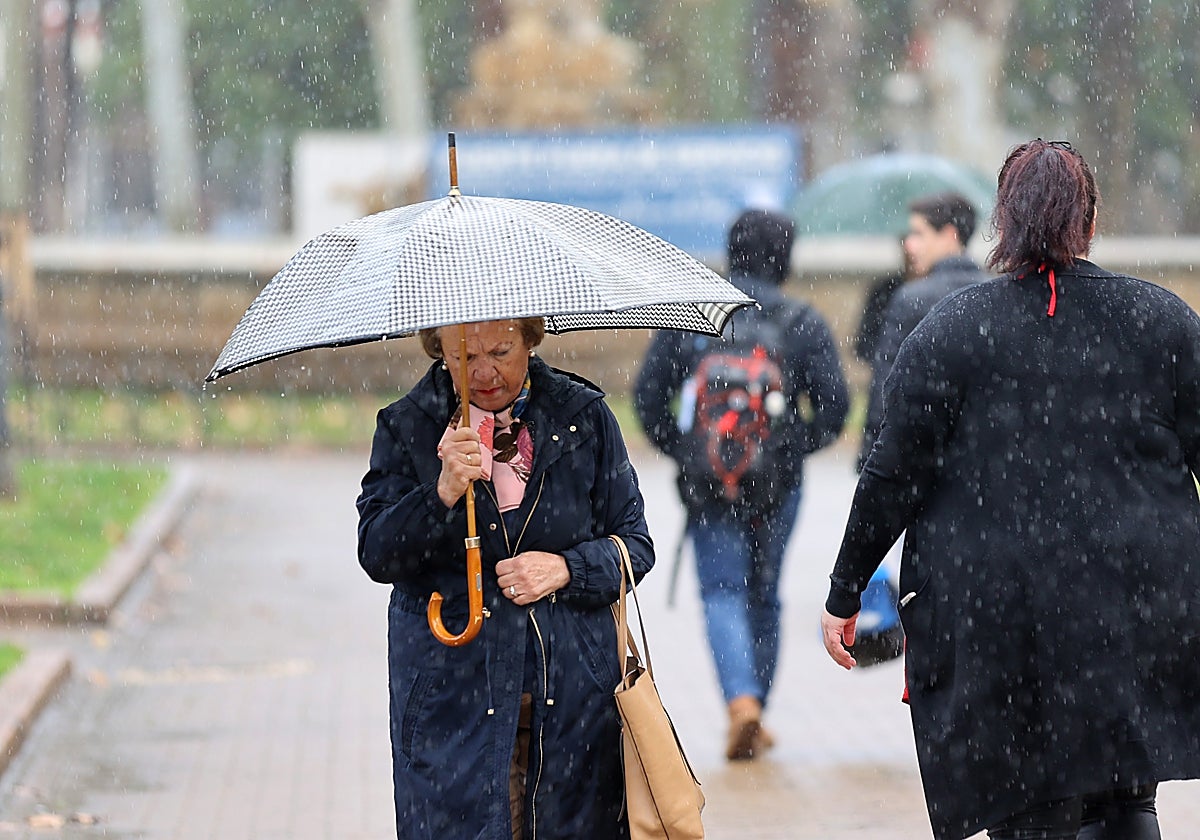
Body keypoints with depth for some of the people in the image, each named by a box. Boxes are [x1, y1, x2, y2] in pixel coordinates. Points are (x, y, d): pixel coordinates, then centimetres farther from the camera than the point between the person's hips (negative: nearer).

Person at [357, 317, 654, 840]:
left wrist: (566, 569, -11)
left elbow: (635, 545, 7)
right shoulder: (405, 428, 3)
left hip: (575, 688, 1)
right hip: (453, 693, -1)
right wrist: (443, 494, -22)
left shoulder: (584, 415, 5)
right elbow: (375, 556, -7)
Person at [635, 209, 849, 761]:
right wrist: (798, 447, 8)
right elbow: (834, 403, -6)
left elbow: (648, 394, 1)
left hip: (707, 483, -1)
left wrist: (680, 451, 9)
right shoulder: (802, 323, -4)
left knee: (722, 592, 0)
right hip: (777, 484, 1)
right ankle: (754, 721, 21)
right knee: (764, 594, 14)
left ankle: (741, 700, -24)